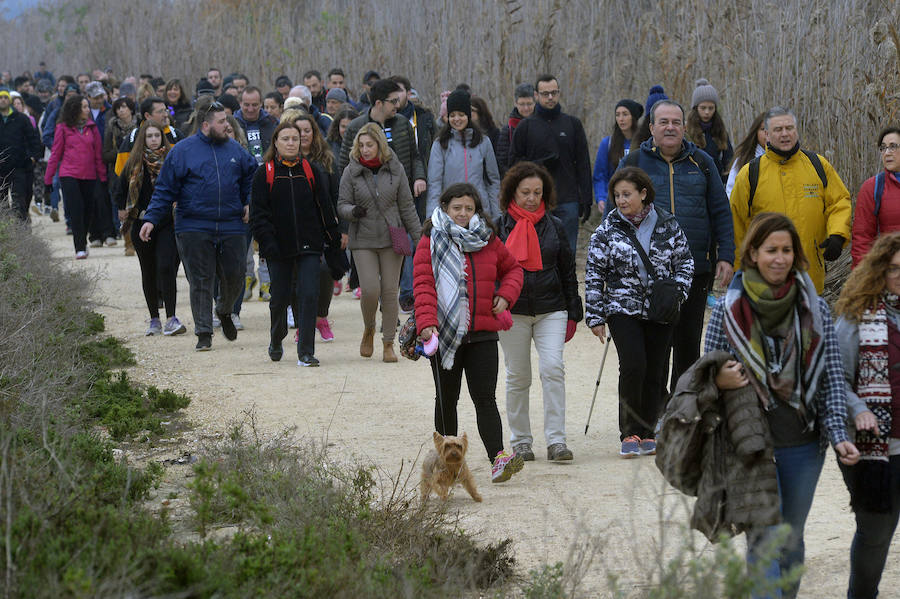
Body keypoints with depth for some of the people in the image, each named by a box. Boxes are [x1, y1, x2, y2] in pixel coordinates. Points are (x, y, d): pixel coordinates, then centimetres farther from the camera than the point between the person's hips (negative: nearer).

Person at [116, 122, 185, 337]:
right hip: (142, 225, 3)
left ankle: (171, 319, -18)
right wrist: (123, 211, 9)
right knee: (148, 272, 8)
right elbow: (121, 191, 18)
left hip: (168, 223, -3)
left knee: (166, 267, -16)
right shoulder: (135, 163, 7)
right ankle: (154, 319, 18)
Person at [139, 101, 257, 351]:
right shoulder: (182, 151, -1)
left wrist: (249, 203, 8)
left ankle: (225, 312, 35)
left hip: (231, 227, 3)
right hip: (194, 229, -3)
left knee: (234, 277, 5)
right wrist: (151, 219, -7)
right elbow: (165, 189, 0)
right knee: (200, 281, -2)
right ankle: (204, 333, 3)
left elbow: (251, 176, 22)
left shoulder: (235, 149, 9)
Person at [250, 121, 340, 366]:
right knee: (280, 297, 7)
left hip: (309, 245, 1)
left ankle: (306, 353, -7)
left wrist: (333, 236, 10)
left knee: (308, 295, -10)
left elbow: (324, 206, 12)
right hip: (279, 247, -1)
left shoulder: (312, 171, 7)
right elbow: (258, 213, -2)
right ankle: (276, 343, 33)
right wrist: (267, 242, -12)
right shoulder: (265, 173, 1)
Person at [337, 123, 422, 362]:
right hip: (363, 241, -1)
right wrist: (353, 211, -22)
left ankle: (389, 344, 10)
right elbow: (342, 205, 1)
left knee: (390, 291, 0)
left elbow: (407, 206, 7)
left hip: (392, 238, 1)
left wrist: (418, 236, 7)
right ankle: (369, 330, 19)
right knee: (370, 290, -10)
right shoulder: (351, 172, -1)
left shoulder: (395, 169, 1)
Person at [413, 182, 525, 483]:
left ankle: (498, 459, -18)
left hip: (482, 334, 2)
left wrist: (505, 295, 5)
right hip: (444, 334, -1)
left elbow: (512, 268, 24)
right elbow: (423, 284, -9)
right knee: (447, 399, 10)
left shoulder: (488, 241, 9)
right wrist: (426, 322, -22)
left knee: (485, 398, -7)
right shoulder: (431, 241, -1)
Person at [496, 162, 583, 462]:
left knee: (553, 369, -13)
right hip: (512, 310, 0)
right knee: (518, 377, 4)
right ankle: (521, 441, 14)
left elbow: (568, 271, 12)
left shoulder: (554, 226, 8)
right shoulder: (499, 228, 3)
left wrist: (573, 313, 10)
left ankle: (556, 440, -11)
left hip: (551, 309, 1)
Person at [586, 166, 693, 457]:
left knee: (655, 372, 3)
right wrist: (596, 316, -2)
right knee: (633, 365, -18)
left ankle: (648, 433, 17)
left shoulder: (667, 224, 2)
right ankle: (630, 433, -7)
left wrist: (677, 292, -3)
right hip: (623, 310, -2)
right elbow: (594, 274, 1)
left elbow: (685, 262, 12)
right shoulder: (608, 229, -1)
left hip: (660, 312, 2)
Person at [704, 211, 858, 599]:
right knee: (764, 543, -11)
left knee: (791, 542, 13)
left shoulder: (815, 309, 2)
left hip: (803, 447, 3)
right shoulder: (728, 311, -3)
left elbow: (832, 376, 2)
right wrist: (721, 381, -18)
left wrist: (838, 434, -9)